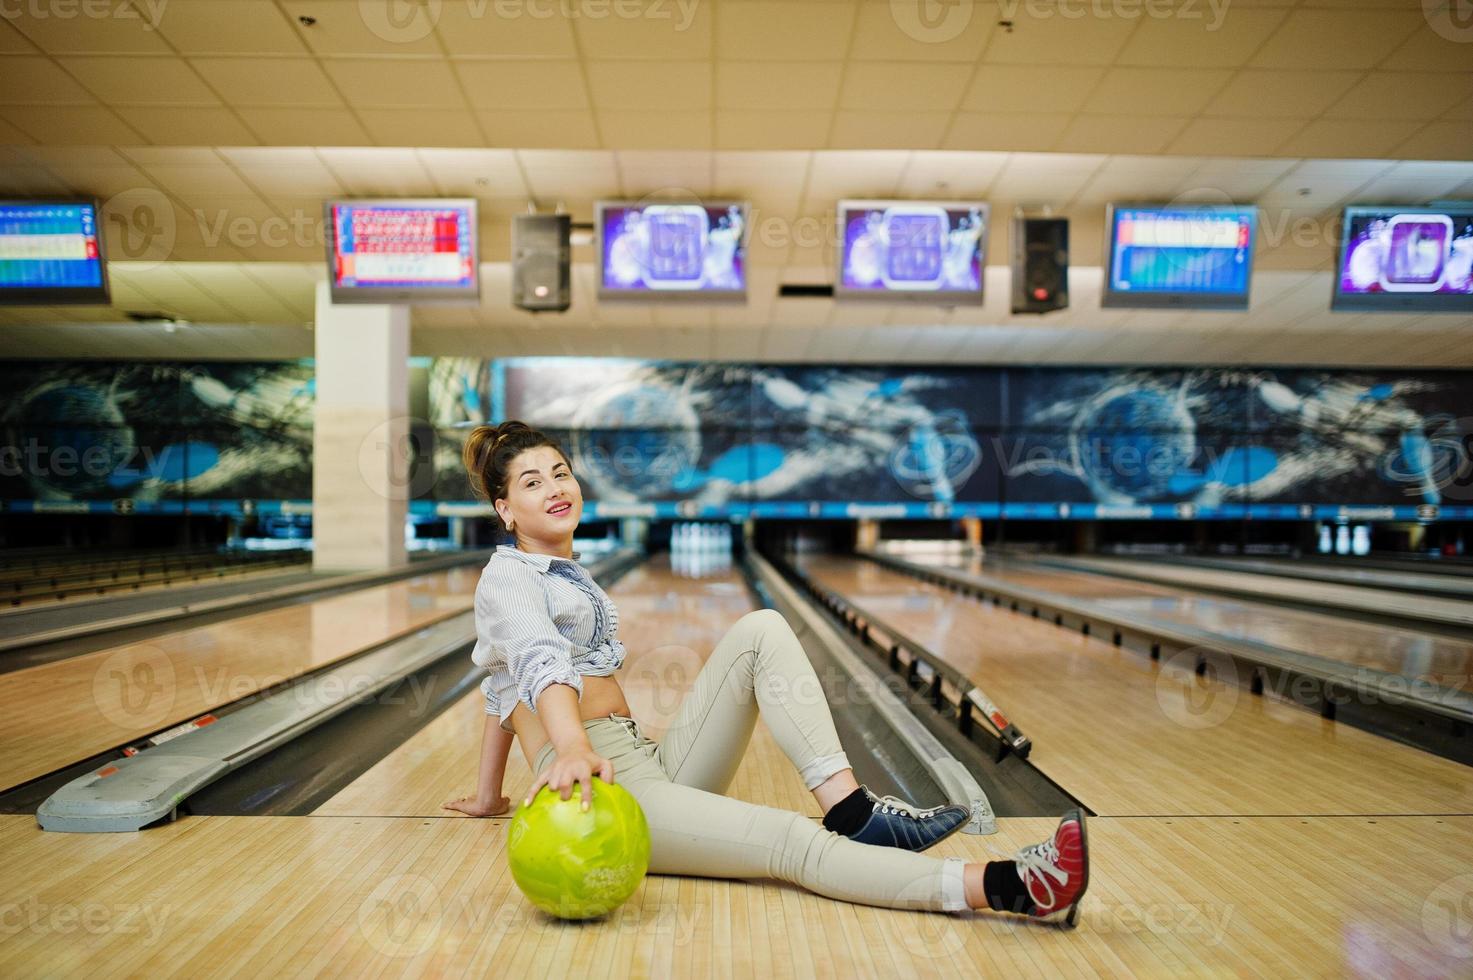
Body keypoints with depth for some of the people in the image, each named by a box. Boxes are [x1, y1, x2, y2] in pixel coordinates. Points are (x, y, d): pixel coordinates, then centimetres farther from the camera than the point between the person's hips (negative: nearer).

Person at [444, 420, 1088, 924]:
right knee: (793, 844, -27)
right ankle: (1007, 888, -40)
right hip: (605, 792, -8)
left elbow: (502, 688, 30)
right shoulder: (509, 578, -4)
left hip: (651, 765, 8)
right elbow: (541, 667, -26)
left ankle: (852, 812, -22)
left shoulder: (566, 573, 22)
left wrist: (489, 796, 33)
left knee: (761, 631, -8)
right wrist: (573, 751, -45)